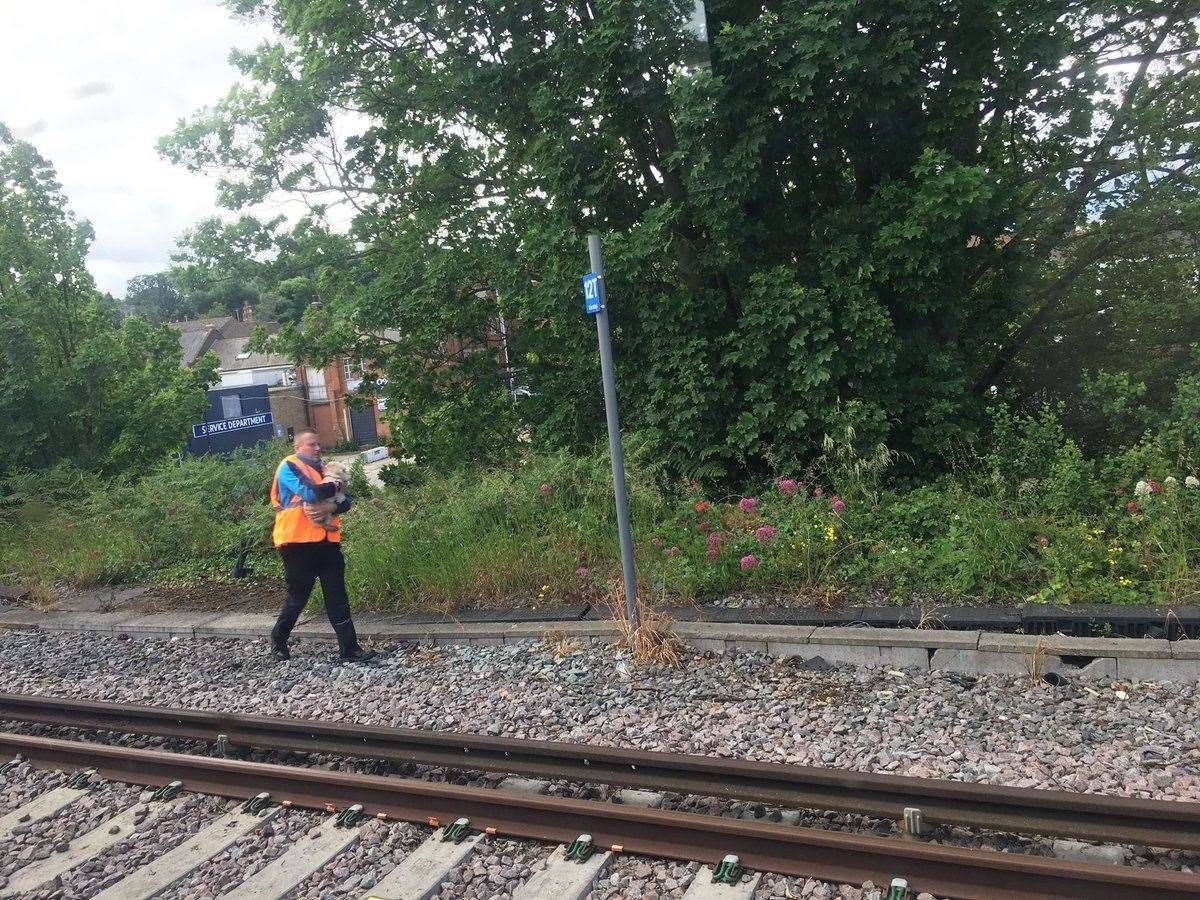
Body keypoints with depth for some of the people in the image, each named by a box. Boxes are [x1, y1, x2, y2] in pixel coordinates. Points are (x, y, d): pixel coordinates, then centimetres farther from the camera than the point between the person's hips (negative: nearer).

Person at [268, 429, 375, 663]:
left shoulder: (323, 469, 16)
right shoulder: (289, 467, -5)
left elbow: (345, 501, 7)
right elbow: (309, 494, -22)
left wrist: (330, 507, -14)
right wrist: (333, 486, -4)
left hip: (327, 542, 6)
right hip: (299, 544, -6)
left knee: (337, 598, 2)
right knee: (297, 598, 6)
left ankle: (350, 648, 2)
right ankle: (278, 641, 29)